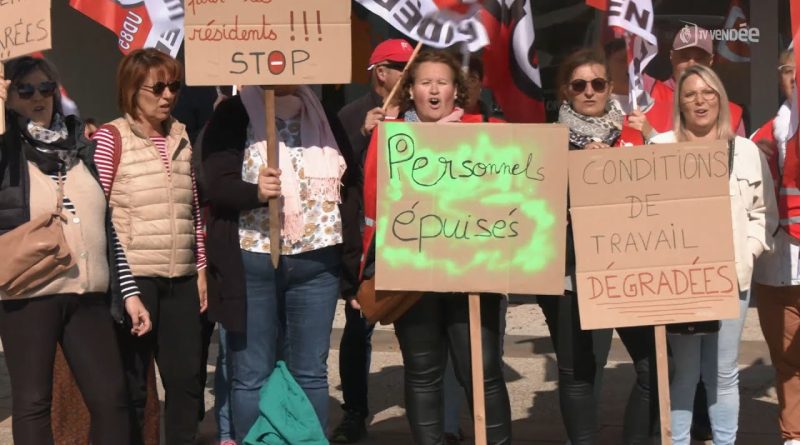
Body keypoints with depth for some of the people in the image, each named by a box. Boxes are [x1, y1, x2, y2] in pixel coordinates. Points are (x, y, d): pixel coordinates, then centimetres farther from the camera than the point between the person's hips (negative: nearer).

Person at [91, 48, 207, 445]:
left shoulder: (181, 137, 13)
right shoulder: (112, 136, -2)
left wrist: (201, 269, 12)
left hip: (181, 279, 5)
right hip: (132, 277, -5)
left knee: (186, 377, 9)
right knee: (131, 384, 4)